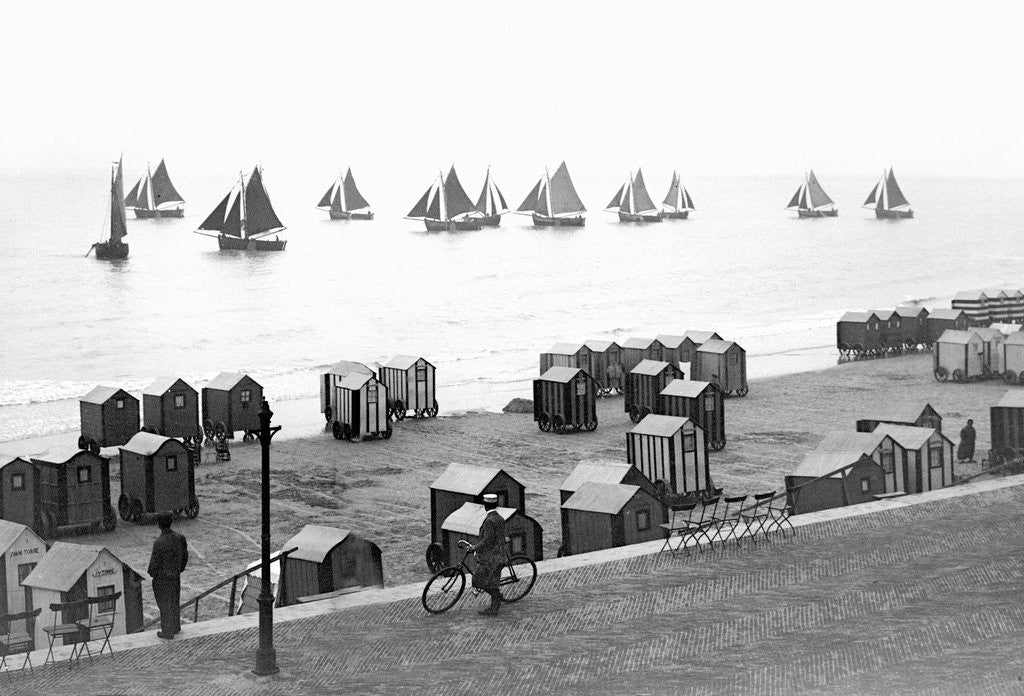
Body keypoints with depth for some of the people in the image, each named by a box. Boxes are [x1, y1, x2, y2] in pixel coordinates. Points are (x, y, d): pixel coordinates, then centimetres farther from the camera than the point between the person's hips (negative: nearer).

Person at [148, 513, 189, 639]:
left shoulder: (159, 543, -29)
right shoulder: (179, 538, -10)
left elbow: (155, 562, -20)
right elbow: (185, 556, 3)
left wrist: (152, 573, 0)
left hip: (162, 578, -6)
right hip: (176, 575, 6)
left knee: (165, 605, 8)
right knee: (175, 602, 23)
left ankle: (168, 632, 19)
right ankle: (176, 627, 38)